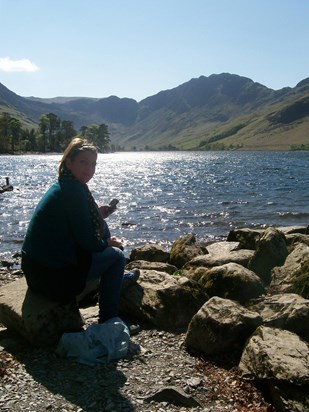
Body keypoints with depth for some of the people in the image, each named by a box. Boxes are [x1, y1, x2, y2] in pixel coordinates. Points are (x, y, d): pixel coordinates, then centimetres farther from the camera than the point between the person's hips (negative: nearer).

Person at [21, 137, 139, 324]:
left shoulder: (62, 185, 8)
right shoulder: (73, 191, -20)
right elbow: (88, 242, -18)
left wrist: (97, 215, 10)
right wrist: (108, 243, 1)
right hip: (53, 274, -9)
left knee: (102, 228, 19)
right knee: (116, 255, 5)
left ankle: (120, 278, 39)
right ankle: (108, 319, 13)